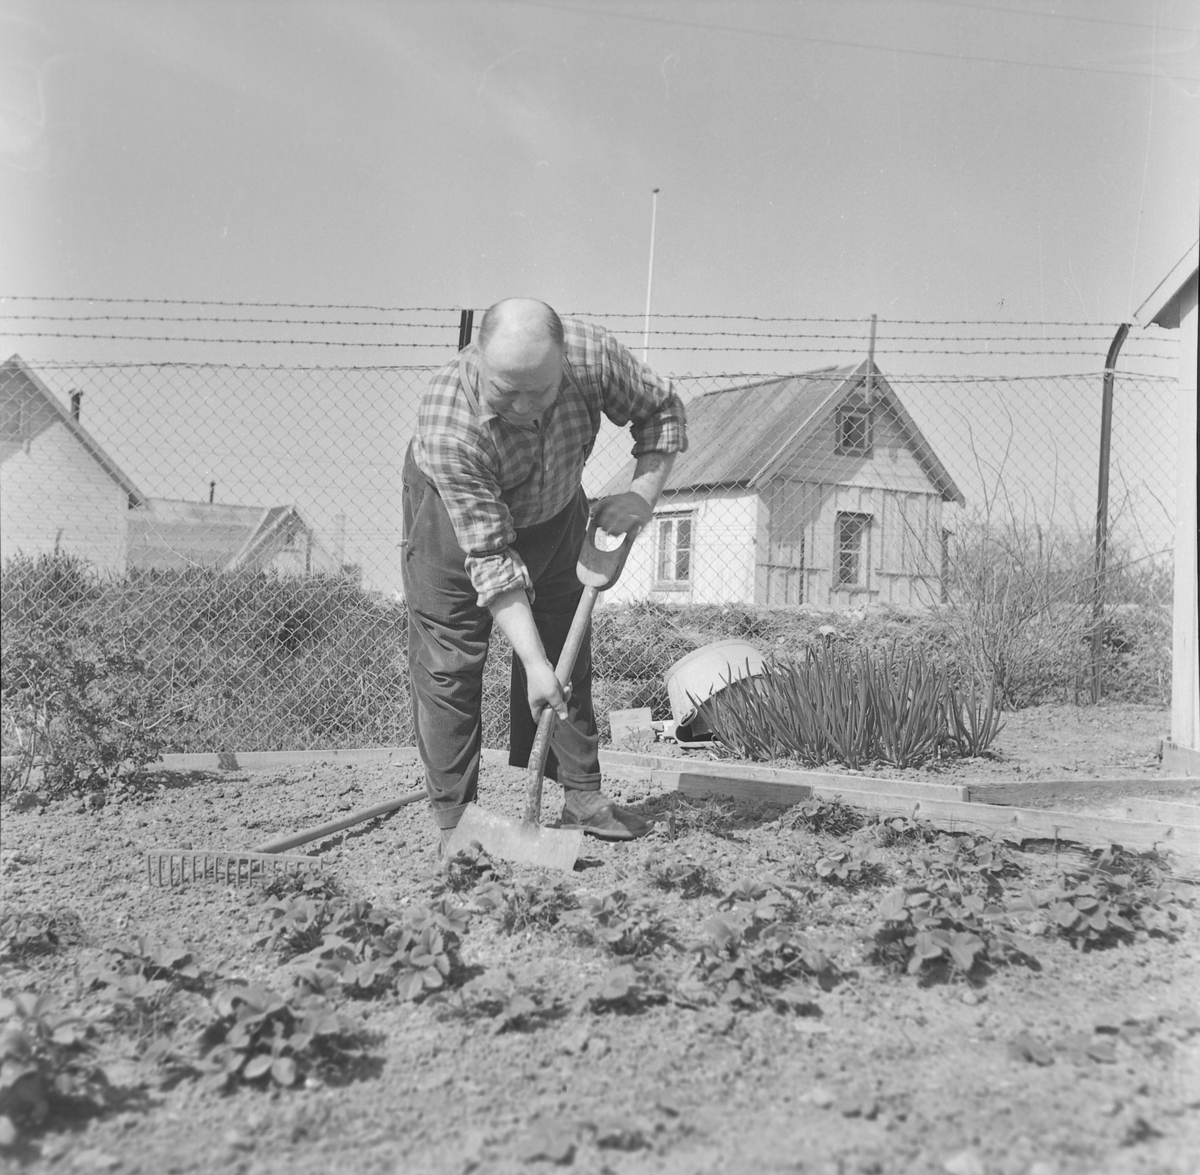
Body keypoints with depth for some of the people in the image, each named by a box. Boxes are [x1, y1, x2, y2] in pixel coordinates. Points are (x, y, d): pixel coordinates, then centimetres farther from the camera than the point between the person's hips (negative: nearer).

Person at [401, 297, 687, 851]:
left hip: (555, 505, 4)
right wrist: (533, 664, -38)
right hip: (453, 509, -3)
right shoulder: (446, 426, -40)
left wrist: (643, 491, -26)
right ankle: (454, 817, 3)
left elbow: (661, 410, -11)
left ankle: (581, 795, 14)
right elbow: (490, 556, -37)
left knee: (568, 649, 5)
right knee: (449, 663, -6)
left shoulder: (591, 352, -32)